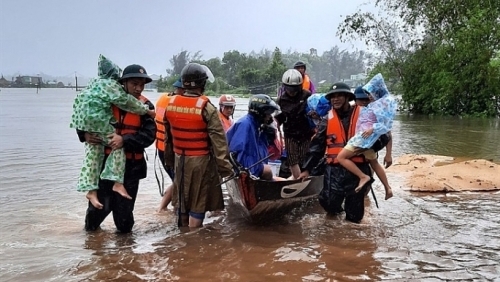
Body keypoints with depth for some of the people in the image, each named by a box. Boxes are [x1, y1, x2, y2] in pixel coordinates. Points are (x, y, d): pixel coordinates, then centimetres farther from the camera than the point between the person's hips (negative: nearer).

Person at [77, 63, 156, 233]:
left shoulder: (145, 106, -3)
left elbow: (149, 134, -15)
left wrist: (125, 140, -29)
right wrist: (85, 134, -15)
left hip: (131, 166, 0)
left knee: (124, 206, 8)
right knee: (101, 203, 3)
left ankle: (124, 231, 38)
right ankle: (90, 227, 34)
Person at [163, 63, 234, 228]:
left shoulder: (171, 103, 1)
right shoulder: (206, 107, -18)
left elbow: (168, 136, 11)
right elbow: (218, 140, -19)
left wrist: (169, 159, 22)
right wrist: (225, 167, -14)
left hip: (180, 159, 6)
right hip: (201, 161, -6)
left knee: (182, 197, 20)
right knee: (198, 203, 3)